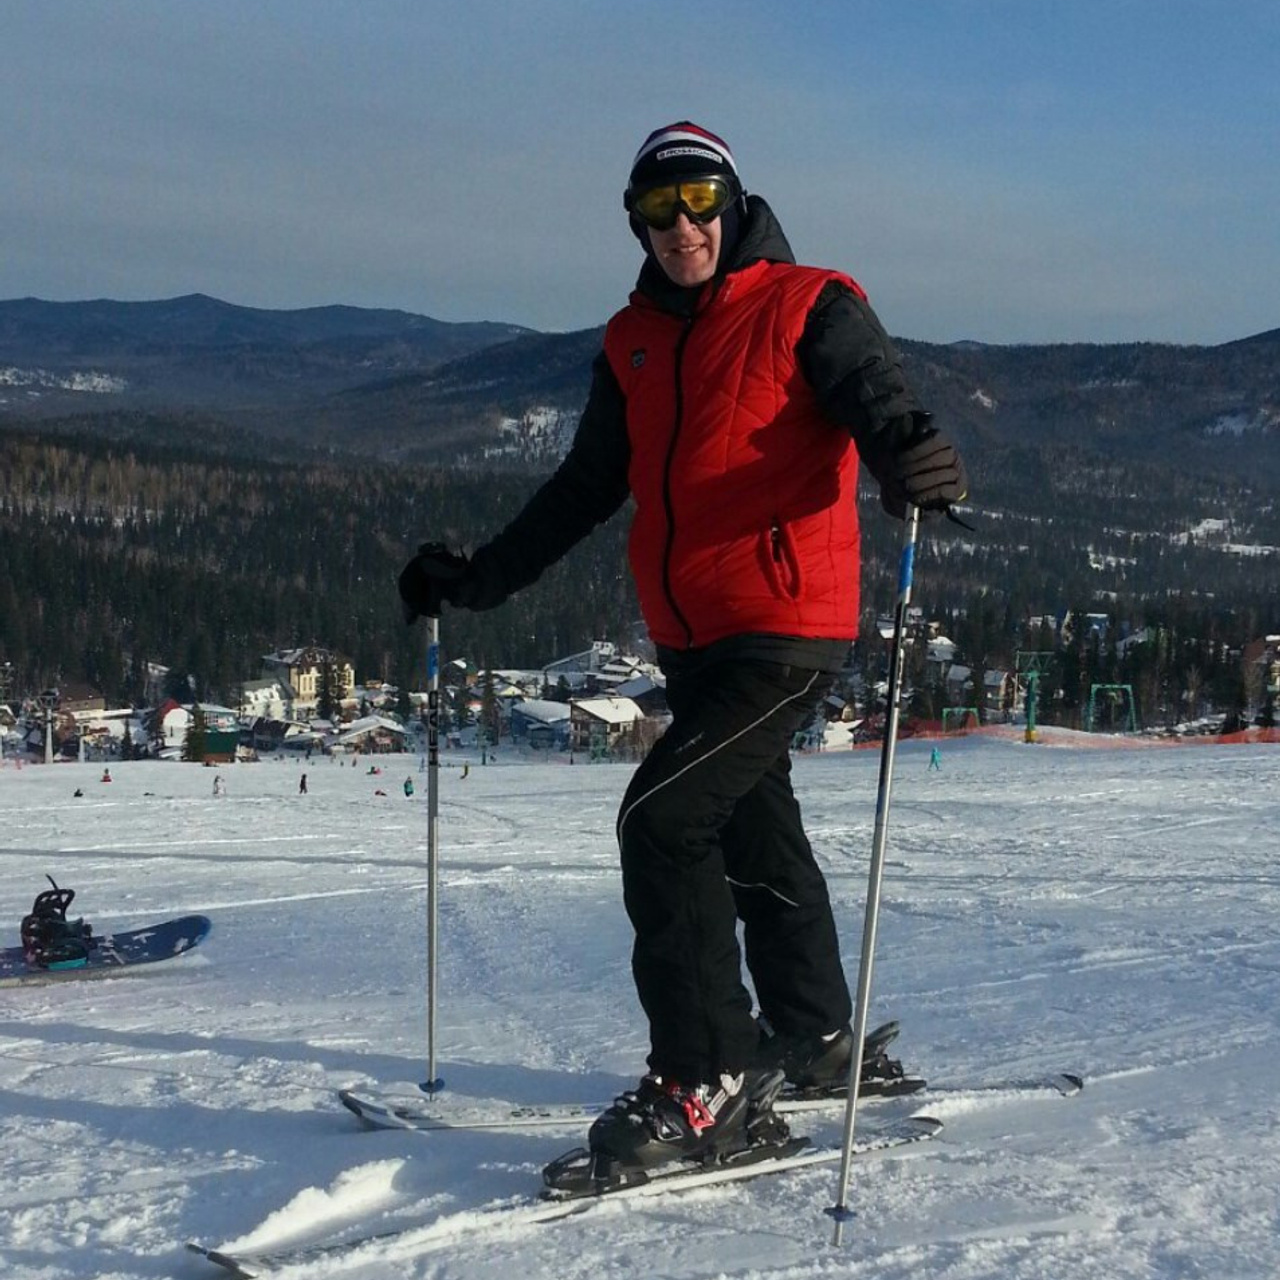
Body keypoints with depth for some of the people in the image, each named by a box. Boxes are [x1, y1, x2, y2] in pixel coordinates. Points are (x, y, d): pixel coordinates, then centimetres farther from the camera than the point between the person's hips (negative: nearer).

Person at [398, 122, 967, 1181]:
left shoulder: (808, 307, -5)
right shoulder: (635, 343, 14)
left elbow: (877, 400, -21)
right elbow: (587, 487, 20)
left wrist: (913, 458, -44)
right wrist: (479, 578, 17)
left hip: (786, 628, -8)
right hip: (689, 637, 8)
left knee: (664, 819, -18)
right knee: (753, 832, 19)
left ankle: (709, 1084, -10)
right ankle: (818, 1040, 38)